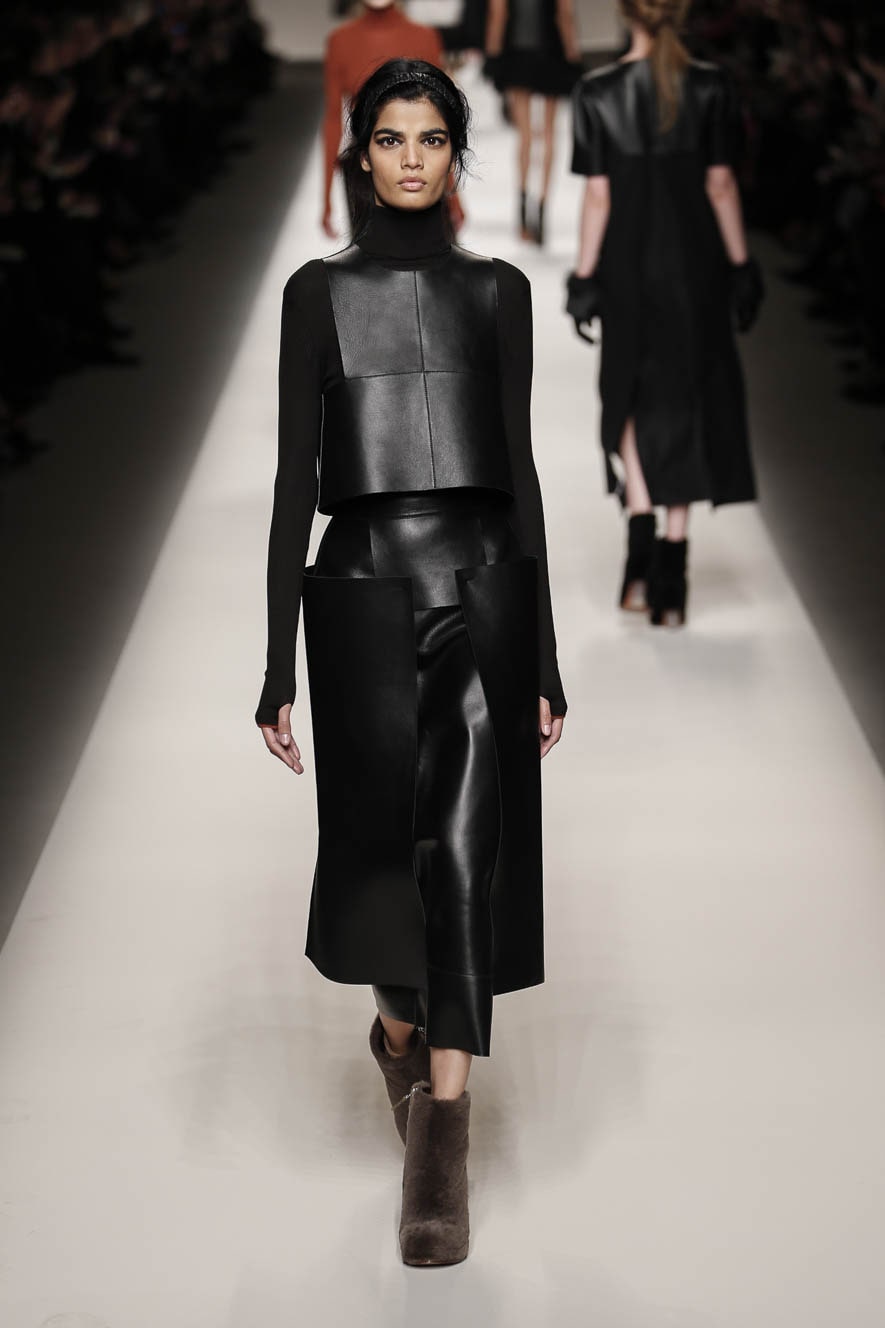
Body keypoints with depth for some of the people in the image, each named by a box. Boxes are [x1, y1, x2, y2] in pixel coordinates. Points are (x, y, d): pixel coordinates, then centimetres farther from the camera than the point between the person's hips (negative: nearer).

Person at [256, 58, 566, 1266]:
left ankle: (441, 1145, -8)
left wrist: (548, 657, 6)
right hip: (364, 588, 0)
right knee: (383, 847, 12)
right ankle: (397, 1029, 43)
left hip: (483, 587, 0)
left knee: (463, 846, -12)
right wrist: (278, 668, -3)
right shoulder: (318, 292, 4)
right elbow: (295, 477, 1)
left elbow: (520, 467, 9)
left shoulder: (499, 290, 8)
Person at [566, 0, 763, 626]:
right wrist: (741, 265, 3)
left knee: (632, 403, 15)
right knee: (688, 402, 8)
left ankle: (641, 553, 0)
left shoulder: (598, 93, -6)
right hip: (696, 262, 0)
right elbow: (721, 184, -4)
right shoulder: (710, 87, -5)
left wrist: (585, 276, 0)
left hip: (628, 265, 0)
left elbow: (598, 195, -6)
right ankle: (672, 576, 6)